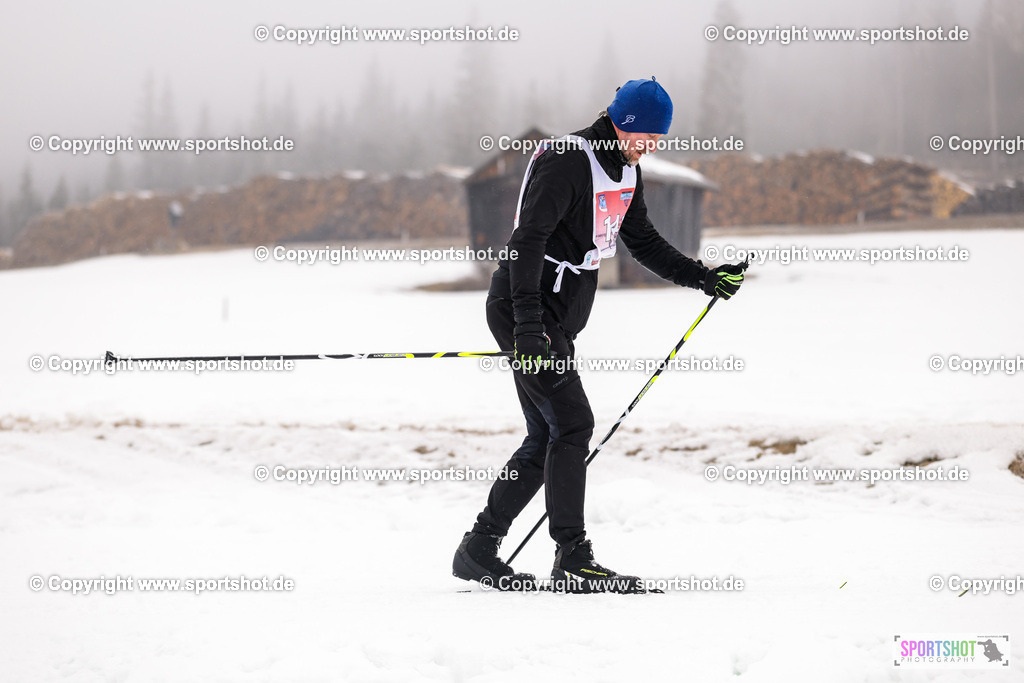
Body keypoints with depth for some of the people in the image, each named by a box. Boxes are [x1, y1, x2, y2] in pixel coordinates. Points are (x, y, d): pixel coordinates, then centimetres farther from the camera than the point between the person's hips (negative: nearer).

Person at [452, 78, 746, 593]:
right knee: (572, 424, -13)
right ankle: (572, 559, -11)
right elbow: (528, 239, -25)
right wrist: (528, 321, -33)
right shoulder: (565, 162, -18)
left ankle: (479, 549, 16)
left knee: (547, 438, 9)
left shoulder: (626, 170, 11)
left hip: (556, 319, 10)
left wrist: (703, 278, 11)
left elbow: (644, 243, 21)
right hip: (525, 313, -10)